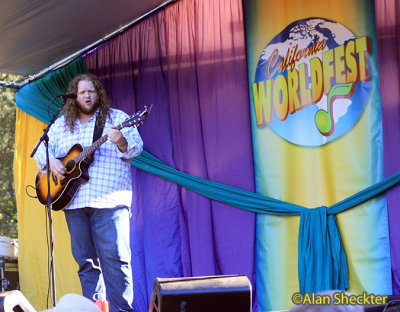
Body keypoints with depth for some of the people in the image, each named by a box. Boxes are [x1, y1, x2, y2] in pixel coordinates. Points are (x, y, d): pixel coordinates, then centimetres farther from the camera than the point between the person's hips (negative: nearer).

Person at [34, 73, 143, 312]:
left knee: (114, 257, -12)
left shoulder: (117, 118, 6)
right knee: (85, 261, 6)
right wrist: (51, 161, -5)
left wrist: (121, 142, -24)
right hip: (73, 202, 4)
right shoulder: (61, 125, 17)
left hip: (108, 202, -4)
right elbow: (42, 149, 16)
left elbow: (136, 148, -3)